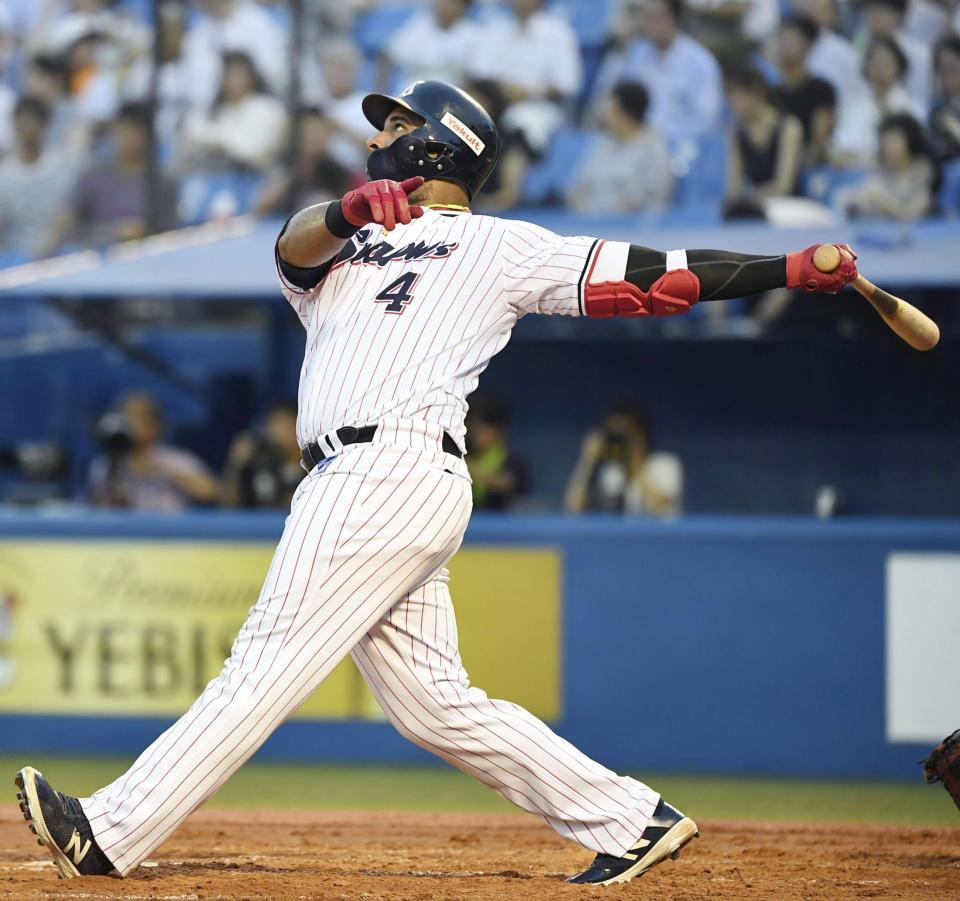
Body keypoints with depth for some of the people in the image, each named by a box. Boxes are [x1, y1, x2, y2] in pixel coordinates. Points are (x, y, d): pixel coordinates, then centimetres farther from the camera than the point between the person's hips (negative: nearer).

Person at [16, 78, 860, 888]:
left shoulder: (499, 247, 9)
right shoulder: (342, 248, 27)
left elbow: (650, 274, 4)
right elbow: (295, 247, 3)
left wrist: (791, 269, -5)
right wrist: (349, 213, -21)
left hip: (393, 472, -7)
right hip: (358, 481, 7)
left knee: (267, 663, -10)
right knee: (435, 704, 5)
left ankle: (112, 833, -14)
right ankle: (632, 820, 8)